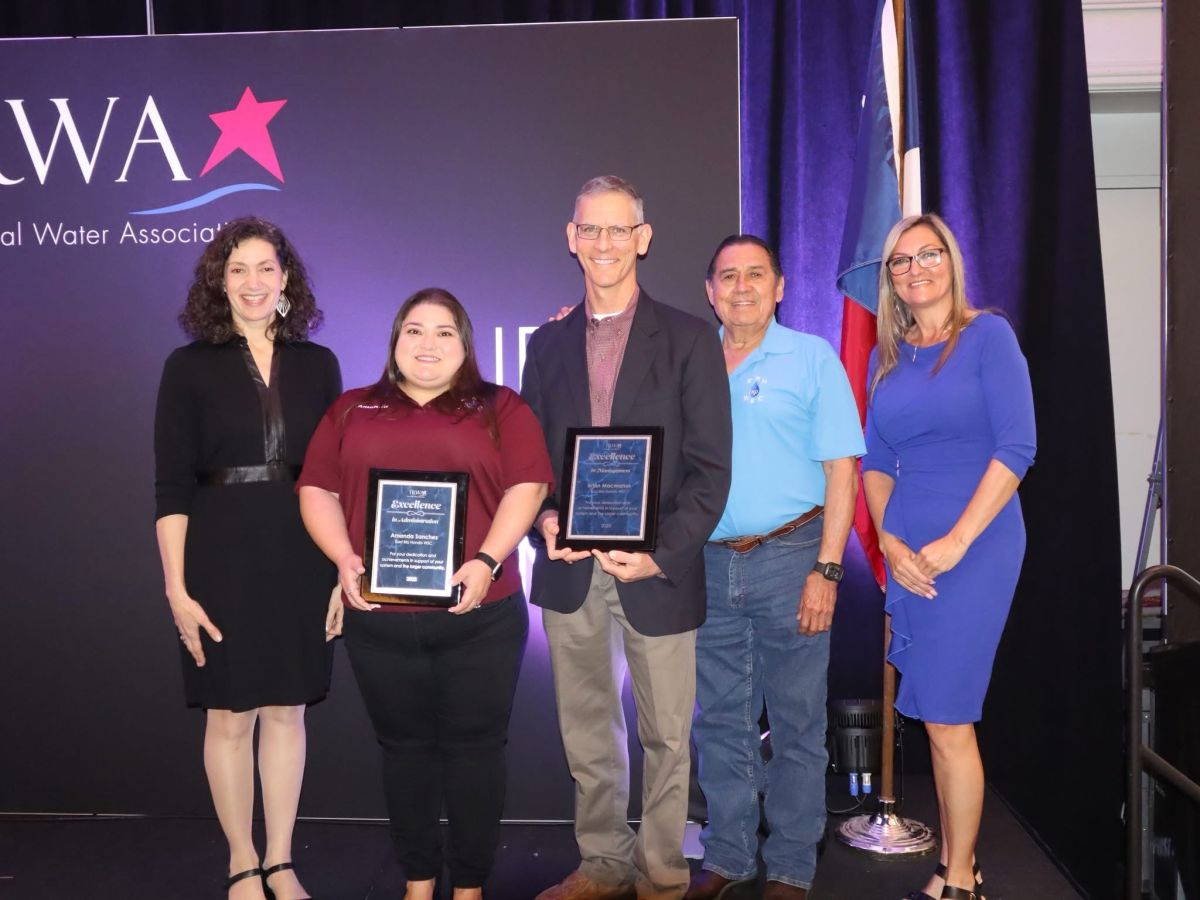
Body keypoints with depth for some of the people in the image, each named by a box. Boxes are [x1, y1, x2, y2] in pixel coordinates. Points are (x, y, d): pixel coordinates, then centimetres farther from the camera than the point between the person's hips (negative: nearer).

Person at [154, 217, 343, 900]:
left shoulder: (317, 365, 5)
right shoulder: (190, 367, -1)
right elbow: (172, 487, -4)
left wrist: (346, 573, 2)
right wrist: (177, 587, -10)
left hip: (300, 559, 2)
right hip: (221, 559, -2)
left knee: (287, 710, 10)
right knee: (231, 715, 6)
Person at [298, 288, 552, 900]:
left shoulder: (500, 409, 5)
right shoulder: (351, 411, 12)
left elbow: (526, 487, -4)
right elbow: (317, 490, 8)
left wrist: (485, 561, -17)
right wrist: (344, 558, -8)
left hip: (479, 616, -2)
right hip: (379, 620, 2)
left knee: (474, 746, 6)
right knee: (404, 746, 12)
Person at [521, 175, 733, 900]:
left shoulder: (691, 339, -2)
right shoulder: (548, 344, 10)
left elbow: (710, 468, -6)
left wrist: (660, 555, -16)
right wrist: (545, 519, -8)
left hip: (657, 574, -3)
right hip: (569, 570, 3)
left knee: (665, 737, 9)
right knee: (587, 735, 14)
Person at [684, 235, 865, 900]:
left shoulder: (813, 358, 0)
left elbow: (841, 469, -5)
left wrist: (826, 569, -10)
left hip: (788, 558, -3)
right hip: (707, 564, 3)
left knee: (796, 722, 5)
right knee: (720, 719, 11)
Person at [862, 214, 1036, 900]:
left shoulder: (987, 335, -4)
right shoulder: (886, 356, 11)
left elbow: (1017, 448, -11)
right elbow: (876, 461, 12)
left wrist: (955, 542, -16)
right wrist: (888, 541, -4)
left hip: (975, 545, -5)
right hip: (908, 553, 5)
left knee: (947, 717, -4)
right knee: (939, 717, 10)